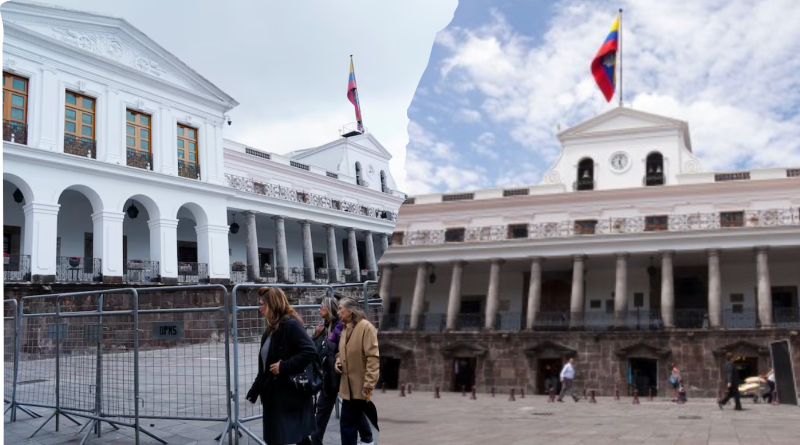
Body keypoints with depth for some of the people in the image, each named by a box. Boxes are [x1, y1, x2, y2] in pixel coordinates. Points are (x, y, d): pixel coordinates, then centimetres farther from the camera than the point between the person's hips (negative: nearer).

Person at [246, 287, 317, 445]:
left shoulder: (290, 324, -15)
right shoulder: (272, 329, 13)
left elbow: (310, 351, -26)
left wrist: (283, 367, -22)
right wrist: (255, 390, 20)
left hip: (292, 395, -9)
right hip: (274, 395, 9)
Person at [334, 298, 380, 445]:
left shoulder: (366, 327, -14)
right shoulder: (345, 329, 11)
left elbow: (373, 357, -18)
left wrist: (369, 384, -23)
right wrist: (338, 361, 2)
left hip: (361, 387, -7)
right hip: (349, 386, 7)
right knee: (347, 424, 7)